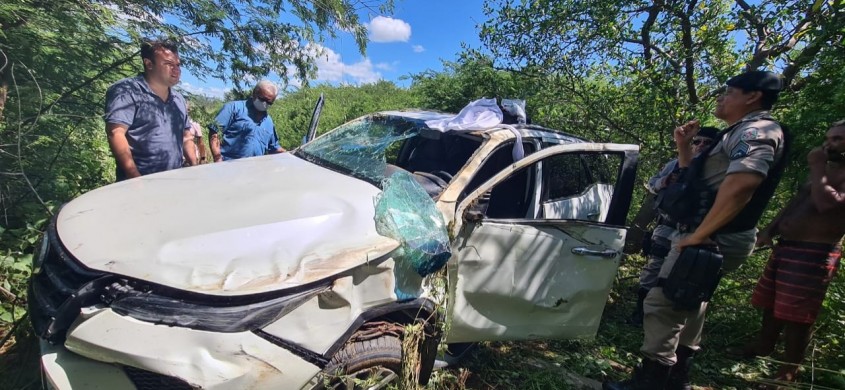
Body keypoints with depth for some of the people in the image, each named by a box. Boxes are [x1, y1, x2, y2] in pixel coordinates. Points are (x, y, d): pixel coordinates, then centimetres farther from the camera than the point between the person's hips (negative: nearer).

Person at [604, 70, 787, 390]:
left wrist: (698, 235, -28)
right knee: (687, 303, 20)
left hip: (712, 240, -11)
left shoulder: (757, 131, -14)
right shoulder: (738, 134, 20)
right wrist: (683, 147, 10)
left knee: (662, 304, -8)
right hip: (712, 238, 11)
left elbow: (740, 185, -31)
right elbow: (697, 181, 22)